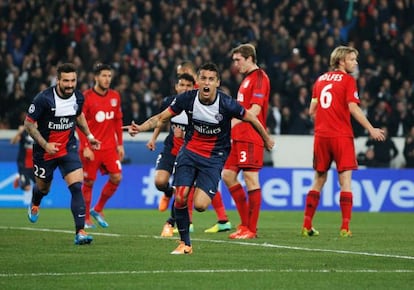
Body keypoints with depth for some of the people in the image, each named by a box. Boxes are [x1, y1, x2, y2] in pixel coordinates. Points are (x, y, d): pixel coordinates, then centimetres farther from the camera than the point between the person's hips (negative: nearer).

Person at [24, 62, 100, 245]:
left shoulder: (78, 97, -6)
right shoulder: (43, 99, -22)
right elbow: (29, 124, -13)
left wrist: (89, 135, 16)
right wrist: (45, 145, -21)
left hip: (68, 148, 2)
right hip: (45, 150, -2)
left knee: (77, 187, -17)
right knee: (43, 188, 19)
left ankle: (80, 232, -20)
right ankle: (35, 204, 58)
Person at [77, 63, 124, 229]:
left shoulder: (115, 96, 7)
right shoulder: (86, 97, -8)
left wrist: (120, 144, 10)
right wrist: (85, 147, -14)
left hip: (109, 146, 4)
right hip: (91, 148, -4)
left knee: (116, 178, -7)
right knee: (89, 182, 1)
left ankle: (98, 209, 13)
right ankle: (86, 219, 14)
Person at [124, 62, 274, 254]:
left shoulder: (226, 104, -18)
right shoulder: (187, 98, -11)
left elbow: (252, 119, -2)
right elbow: (161, 118, -1)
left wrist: (267, 140, 12)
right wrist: (140, 128, -18)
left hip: (214, 157, -2)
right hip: (190, 151, 2)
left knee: (200, 205, -17)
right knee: (180, 198, -11)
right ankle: (185, 243, 10)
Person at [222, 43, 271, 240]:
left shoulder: (259, 78, -9)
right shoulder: (247, 79, 20)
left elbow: (255, 110, -18)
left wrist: (233, 122, -21)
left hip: (251, 137, -10)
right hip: (239, 137, 10)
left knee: (251, 179, -7)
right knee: (227, 175, 8)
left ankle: (251, 229, -4)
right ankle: (245, 223, 13)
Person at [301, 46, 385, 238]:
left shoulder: (320, 80, 13)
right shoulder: (348, 80, -5)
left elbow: (312, 110, 13)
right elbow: (353, 108, -13)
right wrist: (371, 129, -8)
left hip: (321, 135, 5)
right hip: (341, 136, -5)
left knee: (318, 180, 12)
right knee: (345, 180, -3)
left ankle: (307, 226, 10)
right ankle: (345, 227, -10)